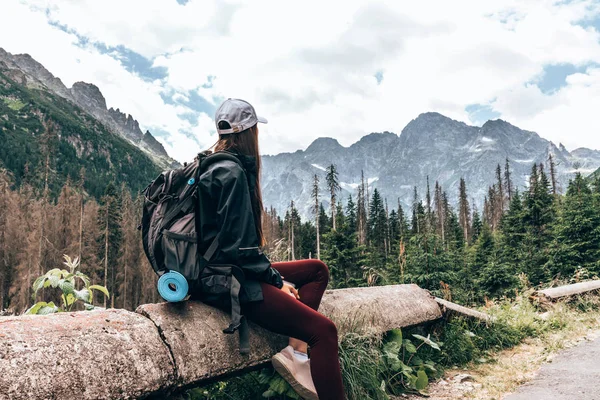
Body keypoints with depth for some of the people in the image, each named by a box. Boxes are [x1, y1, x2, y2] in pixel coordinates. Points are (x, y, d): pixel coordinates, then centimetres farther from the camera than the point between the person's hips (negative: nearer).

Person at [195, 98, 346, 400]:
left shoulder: (220, 167, 15)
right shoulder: (232, 173, -15)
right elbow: (237, 245, -21)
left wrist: (273, 273, 9)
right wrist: (277, 280, -10)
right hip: (232, 283, -11)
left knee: (317, 270, 16)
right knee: (324, 330, -16)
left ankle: (296, 352, 0)